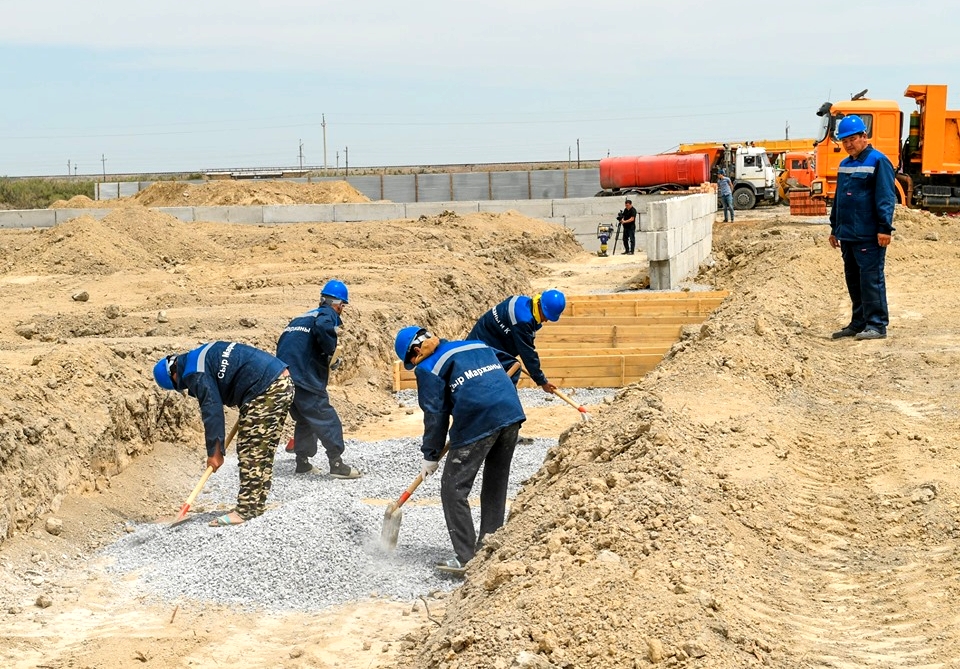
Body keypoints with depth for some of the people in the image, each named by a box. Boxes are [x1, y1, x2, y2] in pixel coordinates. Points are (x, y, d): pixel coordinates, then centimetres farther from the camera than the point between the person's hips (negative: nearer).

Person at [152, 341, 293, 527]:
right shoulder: (200, 356, 21)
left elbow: (212, 411, -11)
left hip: (266, 390, -10)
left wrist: (214, 451, -4)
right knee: (262, 451, 14)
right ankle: (256, 503, 18)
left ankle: (246, 509, -4)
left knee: (250, 450, -6)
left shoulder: (195, 373, -9)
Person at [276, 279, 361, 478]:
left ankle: (302, 461, 24)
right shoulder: (329, 314, 1)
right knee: (325, 418, -4)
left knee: (304, 417, 21)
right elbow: (322, 327, -24)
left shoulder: (302, 317, 26)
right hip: (305, 378, -8)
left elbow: (283, 342, 27)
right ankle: (337, 464, -7)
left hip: (283, 377, 8)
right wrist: (330, 350, -8)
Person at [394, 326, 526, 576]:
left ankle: (466, 558, -1)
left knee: (454, 489, 4)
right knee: (495, 488, 19)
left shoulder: (429, 369, 5)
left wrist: (431, 455, 10)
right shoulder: (477, 345, 25)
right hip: (512, 415, 7)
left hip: (477, 422, -7)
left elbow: (435, 414, 2)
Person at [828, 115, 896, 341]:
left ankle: (877, 325, -3)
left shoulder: (878, 161, -8)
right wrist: (834, 228, 23)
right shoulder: (844, 165, 17)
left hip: (868, 236, -8)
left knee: (871, 279, -7)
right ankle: (859, 322, 22)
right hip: (847, 235, 8)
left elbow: (886, 197, -13)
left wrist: (885, 228, -18)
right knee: (853, 280, 13)